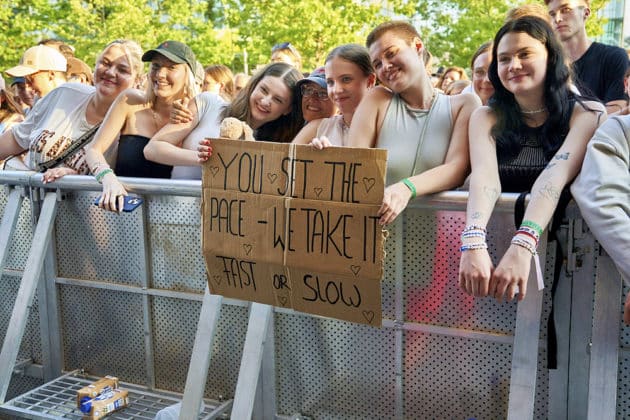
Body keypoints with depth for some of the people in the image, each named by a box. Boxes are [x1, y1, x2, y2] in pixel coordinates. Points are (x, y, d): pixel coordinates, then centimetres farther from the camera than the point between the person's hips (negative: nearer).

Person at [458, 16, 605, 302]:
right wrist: (474, 242, -34)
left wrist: (522, 246, -35)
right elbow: (485, 174, -15)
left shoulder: (588, 113, -1)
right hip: (498, 241, 2)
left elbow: (557, 175, -19)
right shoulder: (487, 117, 4)